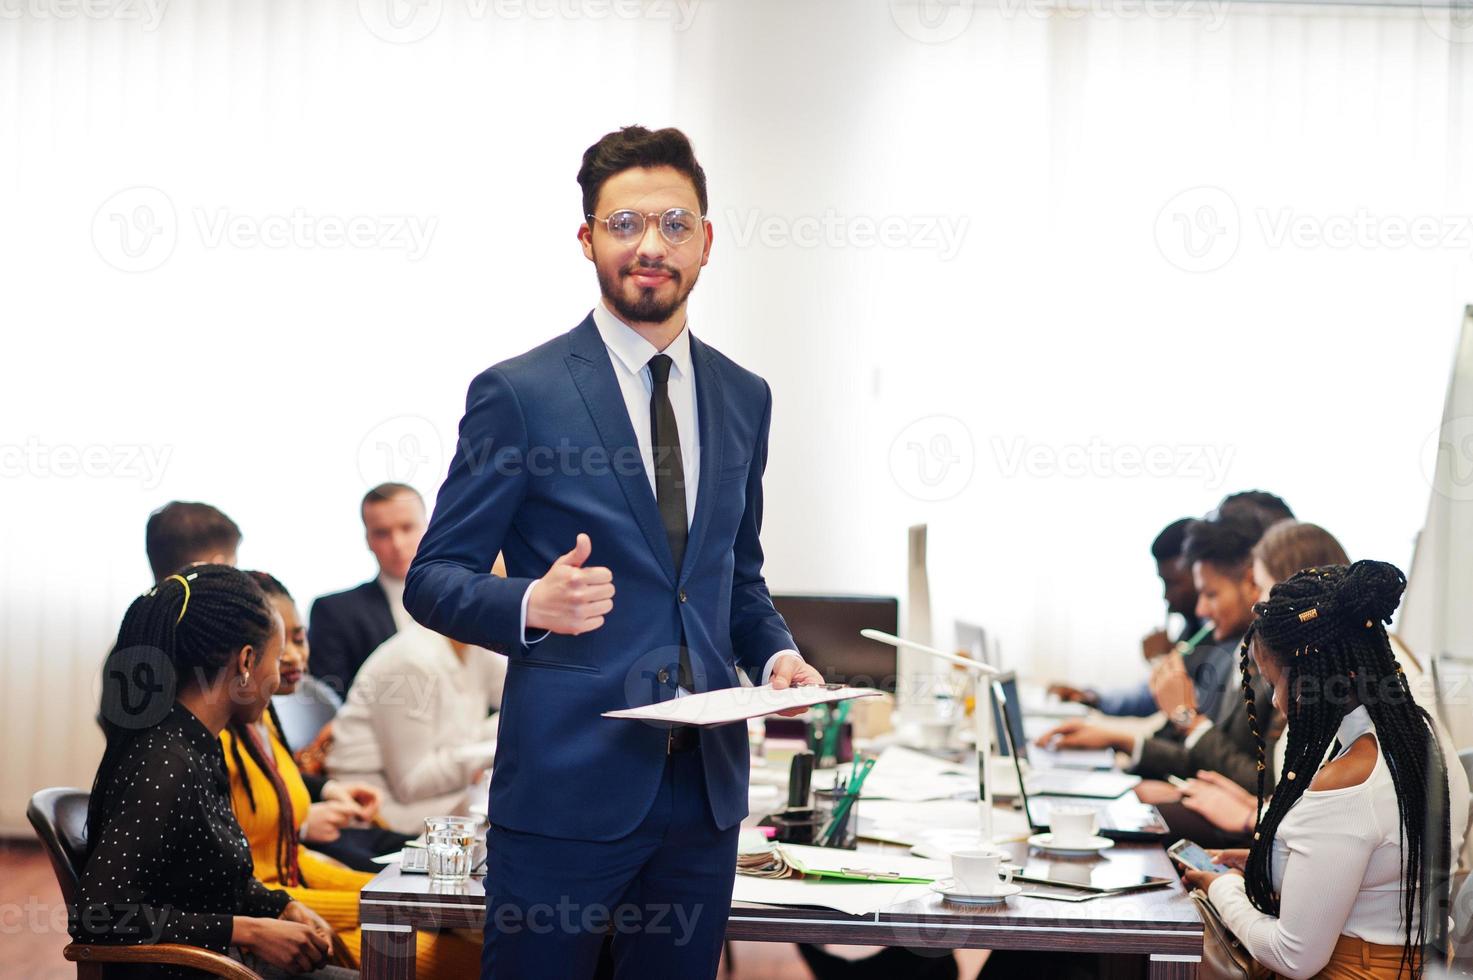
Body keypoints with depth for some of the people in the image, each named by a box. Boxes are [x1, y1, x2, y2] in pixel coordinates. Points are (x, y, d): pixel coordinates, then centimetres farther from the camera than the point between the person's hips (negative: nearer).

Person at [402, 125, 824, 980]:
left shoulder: (743, 397, 11)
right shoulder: (517, 394, -5)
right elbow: (433, 579, -5)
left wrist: (774, 653, 1)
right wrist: (531, 605, -25)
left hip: (706, 781, 5)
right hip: (568, 781, -5)